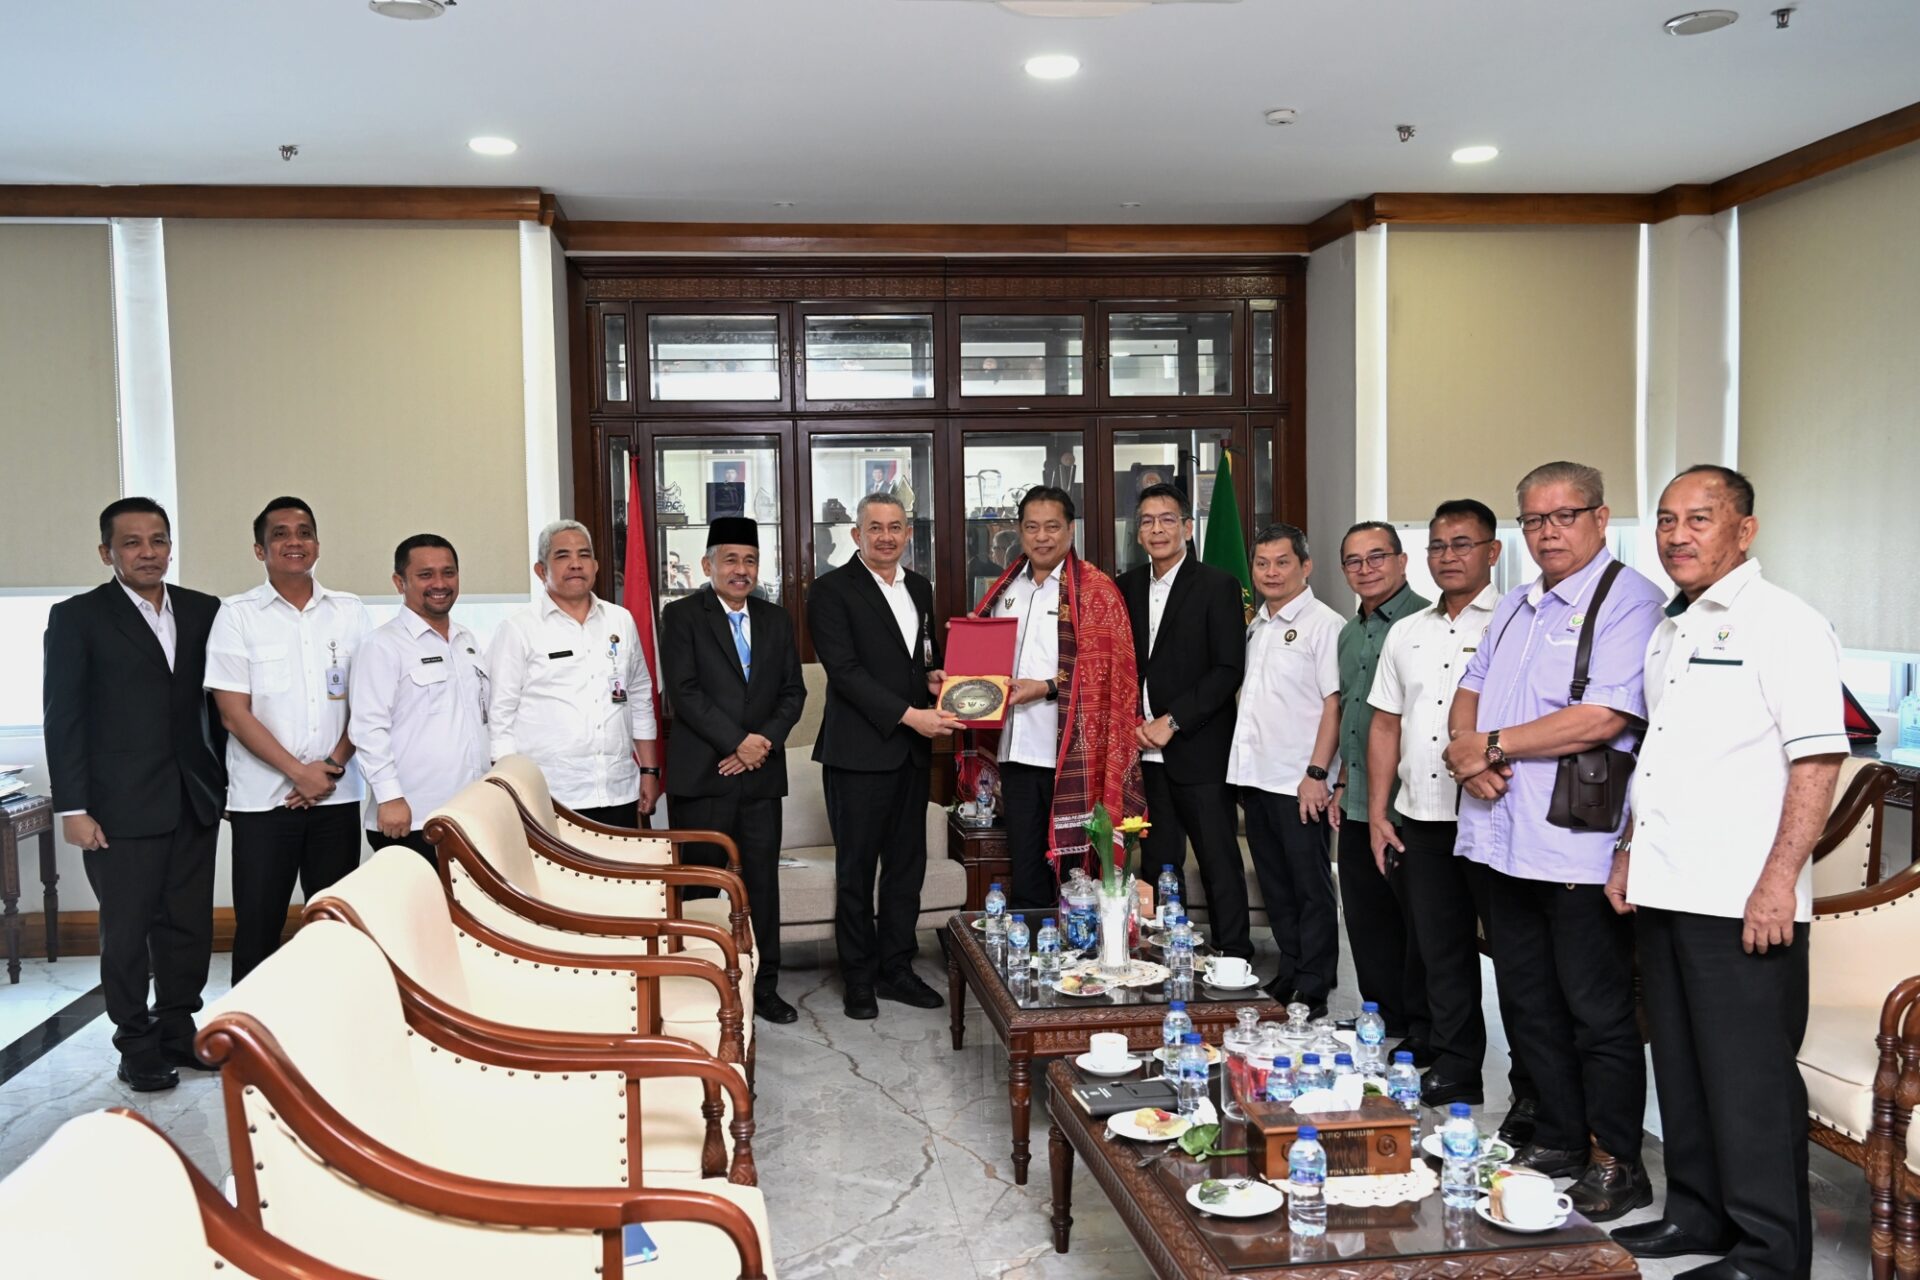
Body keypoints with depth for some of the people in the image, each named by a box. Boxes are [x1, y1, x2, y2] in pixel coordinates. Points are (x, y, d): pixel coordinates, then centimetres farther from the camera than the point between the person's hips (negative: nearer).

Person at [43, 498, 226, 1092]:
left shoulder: (203, 612, 8)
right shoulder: (77, 618, -2)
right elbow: (63, 719, -4)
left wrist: (227, 779, 6)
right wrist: (72, 808, -8)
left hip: (195, 799, 3)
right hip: (122, 807, -3)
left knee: (189, 926, 9)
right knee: (127, 931, 7)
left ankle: (178, 1030, 25)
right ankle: (136, 1044, 20)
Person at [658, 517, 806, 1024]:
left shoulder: (775, 619, 13)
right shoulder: (682, 616, -1)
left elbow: (793, 692, 9)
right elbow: (684, 692, -10)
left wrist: (764, 741, -7)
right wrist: (738, 742, -15)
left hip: (761, 774, 4)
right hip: (701, 775, -4)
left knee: (762, 882, 7)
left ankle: (764, 986, 17)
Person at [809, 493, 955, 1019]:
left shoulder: (919, 587, 14)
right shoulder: (832, 590, -7)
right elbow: (845, 671, -15)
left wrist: (933, 678, 1)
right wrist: (909, 715, -21)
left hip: (911, 750, 6)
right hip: (859, 752, -6)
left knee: (907, 866, 12)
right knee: (856, 870, 4)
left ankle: (896, 970, 24)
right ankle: (860, 979, 15)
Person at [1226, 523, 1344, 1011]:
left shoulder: (1323, 624, -8)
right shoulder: (1256, 626, 14)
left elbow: (1333, 704, -12)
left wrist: (1317, 774, -17)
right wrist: (1244, 769, 12)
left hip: (1299, 783, -7)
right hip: (1255, 776, 7)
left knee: (1311, 889, 2)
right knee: (1275, 886, 14)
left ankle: (1312, 990, 10)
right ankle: (1288, 975, 25)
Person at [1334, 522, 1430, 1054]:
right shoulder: (1350, 633, 15)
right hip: (1358, 807, 8)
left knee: (1419, 925, 3)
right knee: (1367, 925, 15)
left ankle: (1422, 1036, 14)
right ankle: (1383, 1026, 28)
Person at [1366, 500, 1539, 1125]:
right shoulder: (1406, 633, 15)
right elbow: (1386, 726, 17)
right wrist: (1378, 811, 12)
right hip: (1420, 817, 6)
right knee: (1441, 954, 14)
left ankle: (1533, 1094, 10)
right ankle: (1454, 1074, 27)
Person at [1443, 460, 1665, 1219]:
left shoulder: (1628, 600, -10)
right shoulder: (1515, 608, 16)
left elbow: (1602, 718, -21)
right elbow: (1470, 692, 20)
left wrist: (1494, 745, -11)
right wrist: (1465, 747, -3)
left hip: (1579, 849, -8)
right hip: (1505, 839, 8)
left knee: (1598, 1014, 3)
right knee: (1528, 1005, 16)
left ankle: (1617, 1167, 17)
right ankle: (1557, 1144, 30)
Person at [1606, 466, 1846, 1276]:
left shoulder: (1783, 624, -8)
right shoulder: (1668, 633, 17)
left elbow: (1817, 760, -15)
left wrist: (1780, 881, -19)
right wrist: (1630, 853, 18)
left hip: (1739, 903, -8)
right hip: (1663, 894, 8)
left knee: (1750, 1079, 0)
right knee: (1680, 1068, 16)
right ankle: (1697, 1214, 29)